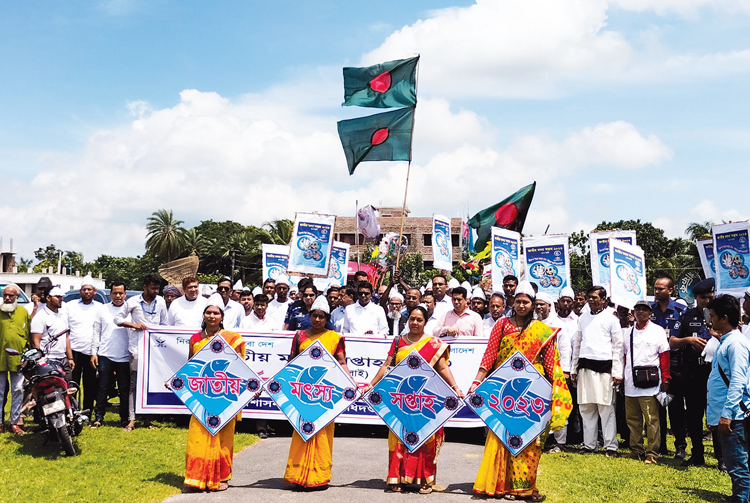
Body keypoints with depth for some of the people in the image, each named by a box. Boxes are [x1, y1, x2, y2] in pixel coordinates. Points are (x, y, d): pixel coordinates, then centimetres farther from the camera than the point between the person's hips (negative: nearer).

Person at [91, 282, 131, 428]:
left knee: (125, 390, 4)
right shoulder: (103, 309, 9)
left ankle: (124, 419, 13)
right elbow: (96, 332, 10)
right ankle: (98, 417, 12)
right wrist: (94, 352, 2)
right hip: (105, 356, 1)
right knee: (103, 388, 4)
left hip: (124, 357, -1)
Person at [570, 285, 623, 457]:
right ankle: (589, 444, 13)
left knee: (606, 408, -5)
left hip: (604, 366, -4)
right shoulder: (583, 317, 16)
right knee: (586, 408, 5)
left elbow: (618, 346, 0)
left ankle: (611, 446, 1)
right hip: (585, 366, 4)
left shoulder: (611, 318, 2)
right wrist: (573, 368, 15)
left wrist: (617, 372, -6)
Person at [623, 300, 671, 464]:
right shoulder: (627, 332, 15)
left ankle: (652, 453, 1)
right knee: (632, 419, 10)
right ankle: (636, 450, 20)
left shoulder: (657, 331, 3)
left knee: (651, 420, -6)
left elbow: (664, 356, 1)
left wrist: (665, 380, -2)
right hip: (630, 383, 5)